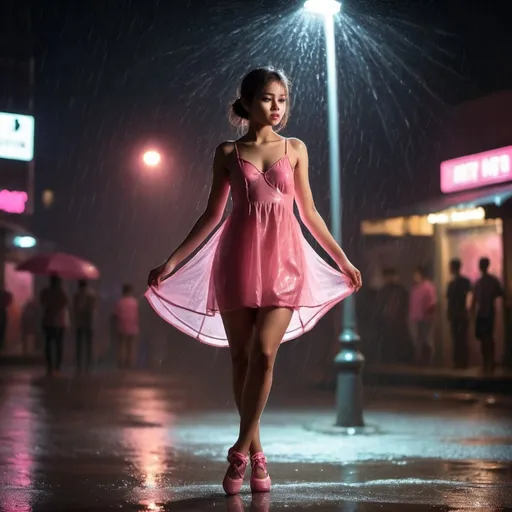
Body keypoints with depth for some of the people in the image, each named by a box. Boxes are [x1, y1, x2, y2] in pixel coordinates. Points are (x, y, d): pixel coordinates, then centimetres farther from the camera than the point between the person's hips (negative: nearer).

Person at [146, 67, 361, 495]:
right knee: (241, 357, 2)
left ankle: (241, 451, -4)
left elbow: (309, 212, 14)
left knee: (263, 353, -14)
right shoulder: (228, 153, 7)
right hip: (238, 256, 0)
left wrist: (343, 260, 14)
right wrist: (172, 261, 3)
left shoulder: (295, 149, 9)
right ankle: (256, 453, 14)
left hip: (284, 259, 0)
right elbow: (213, 215, 8)